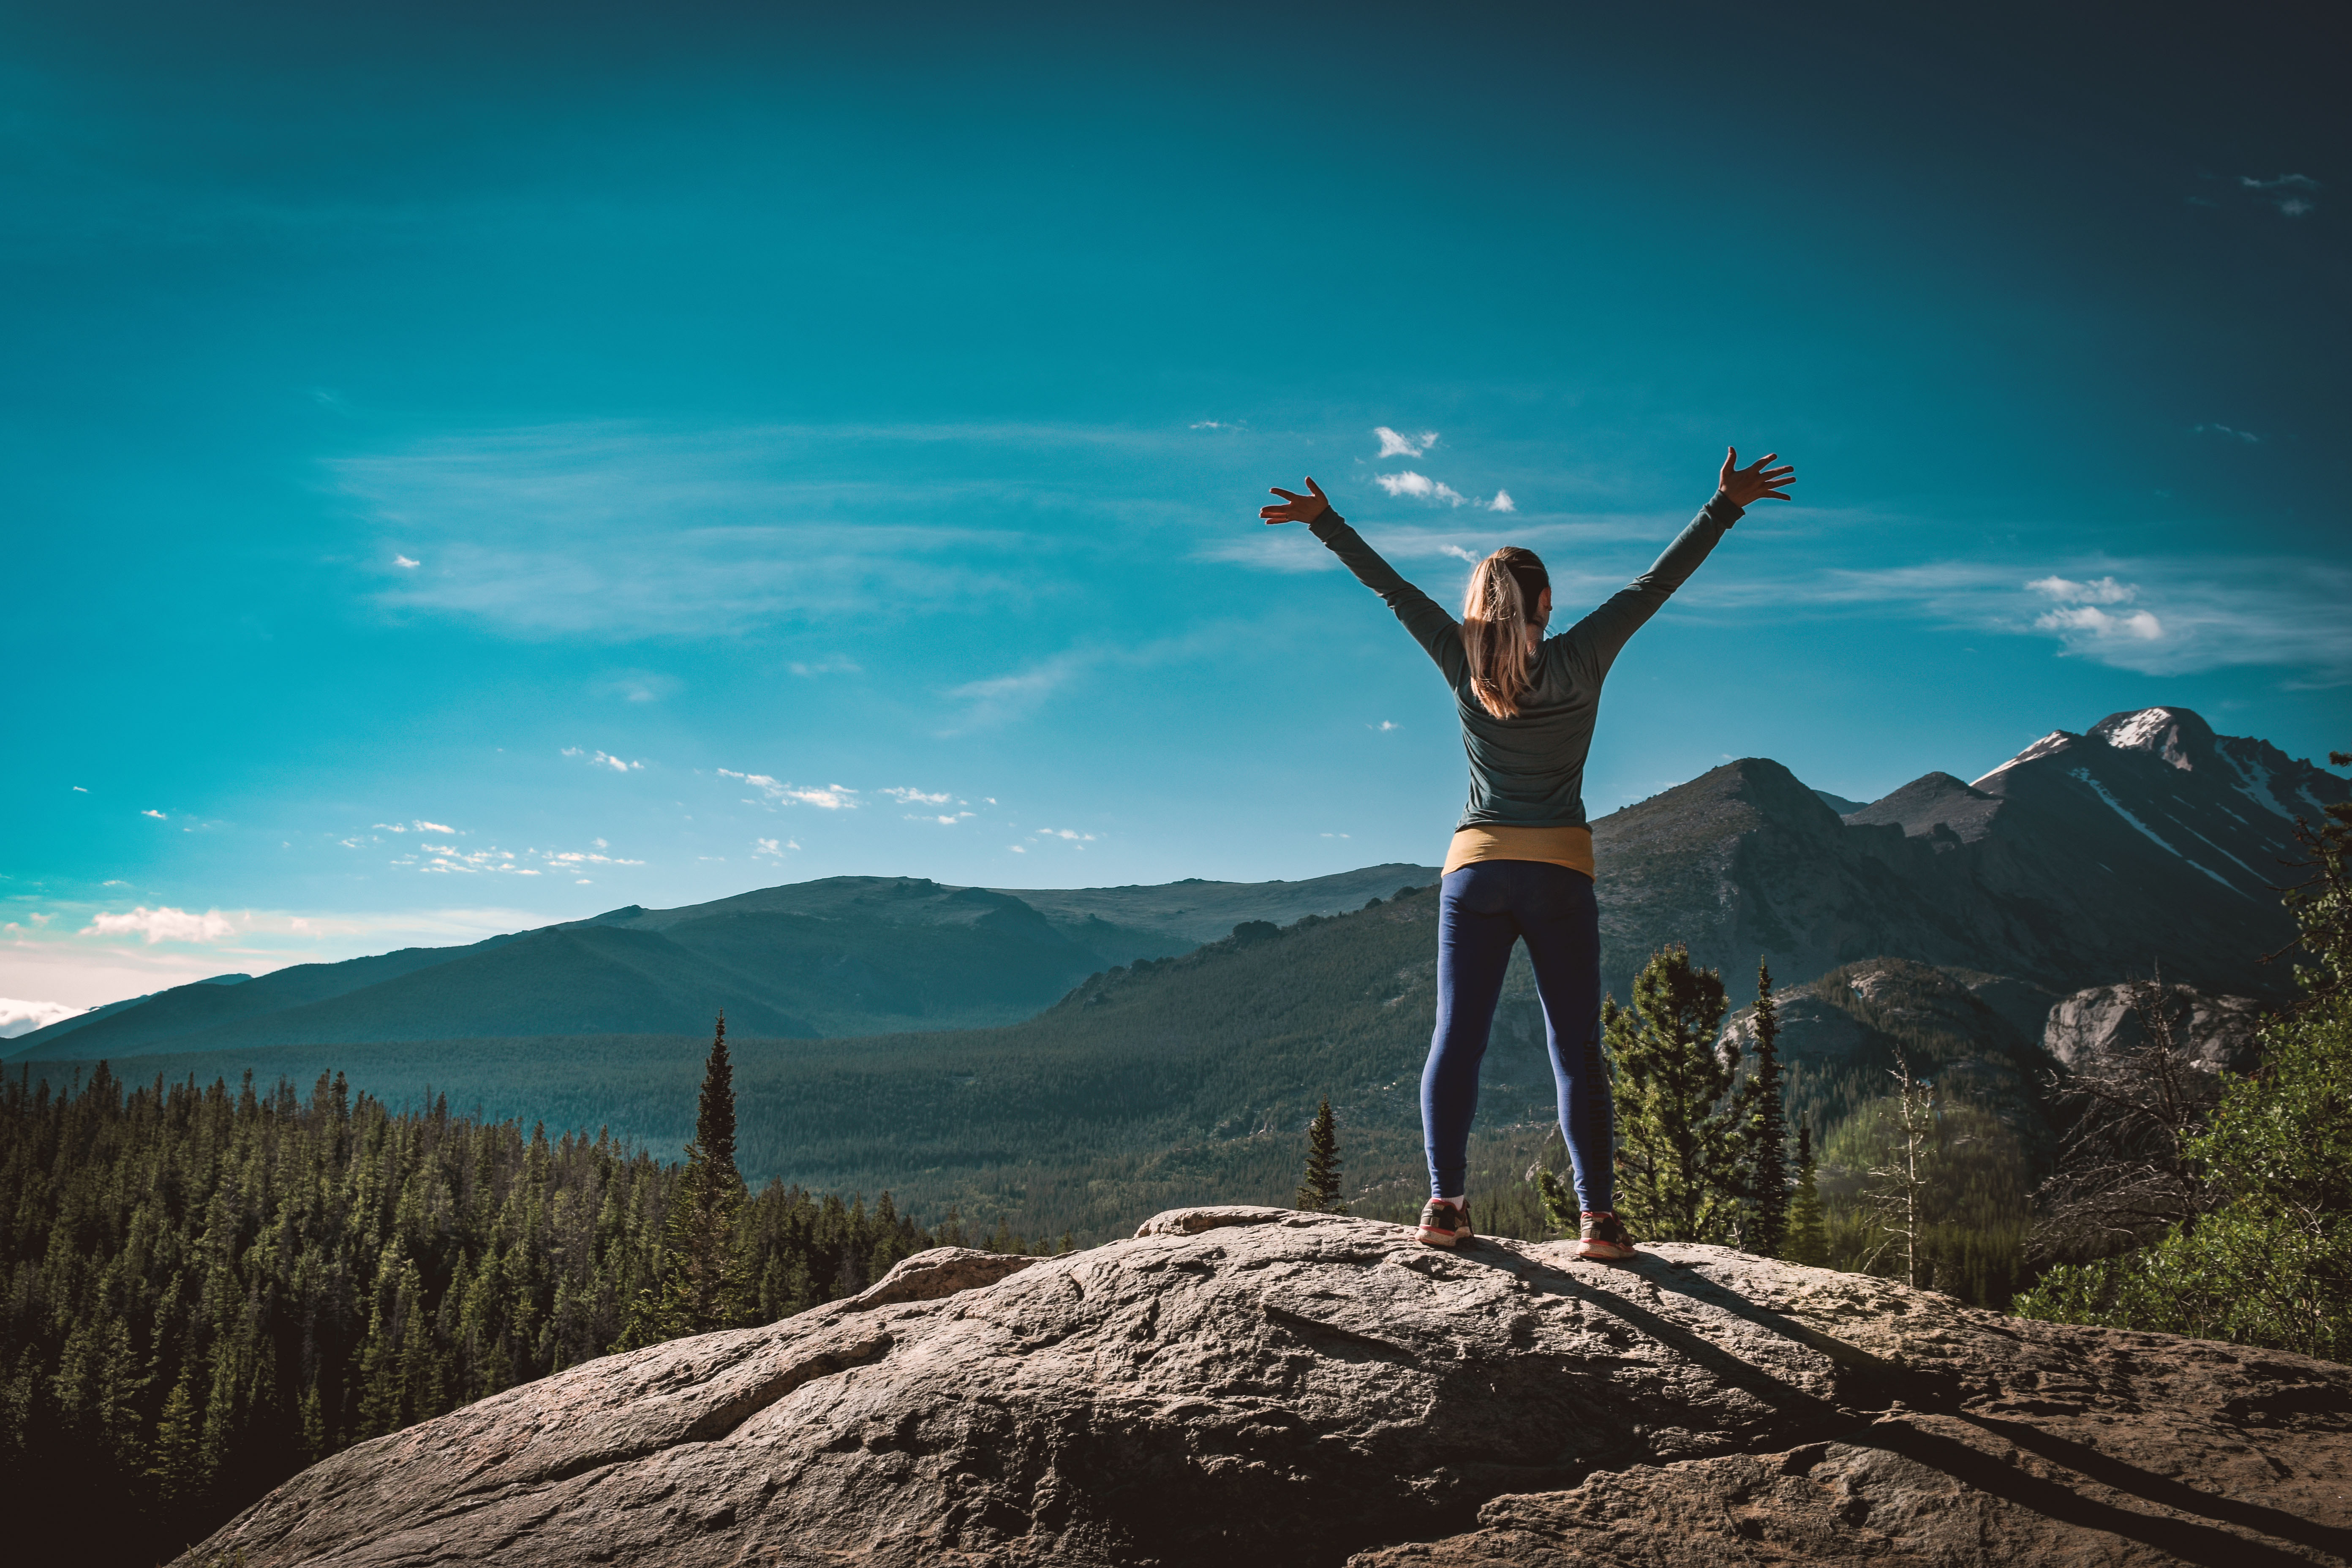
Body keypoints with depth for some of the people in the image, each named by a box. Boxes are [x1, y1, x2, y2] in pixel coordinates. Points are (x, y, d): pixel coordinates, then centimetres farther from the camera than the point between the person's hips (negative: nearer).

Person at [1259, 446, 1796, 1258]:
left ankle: (1445, 1200, -8)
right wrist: (1725, 506, 6)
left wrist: (1325, 521, 13)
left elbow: (1393, 589, 7)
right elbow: (1658, 581, 2)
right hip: (1559, 871, -1)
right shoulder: (1579, 661, 0)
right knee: (1576, 1045, 0)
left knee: (1456, 1035, 1)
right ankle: (1597, 1213, -5)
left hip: (1475, 867, 1)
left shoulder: (1464, 664, 3)